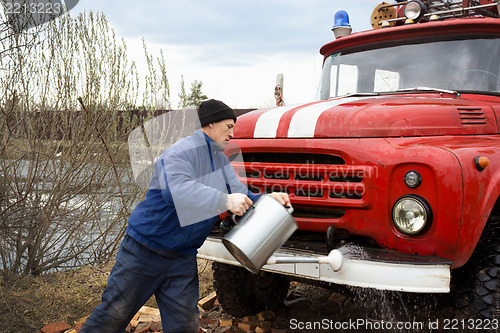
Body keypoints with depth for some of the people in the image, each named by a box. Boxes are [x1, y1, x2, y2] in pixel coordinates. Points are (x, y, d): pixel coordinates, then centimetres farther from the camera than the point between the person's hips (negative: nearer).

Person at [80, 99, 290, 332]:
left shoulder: (221, 160, 12)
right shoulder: (182, 151, -17)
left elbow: (240, 195, 7)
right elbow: (176, 189, -35)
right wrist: (224, 200, -40)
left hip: (183, 260, 7)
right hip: (145, 249, -7)